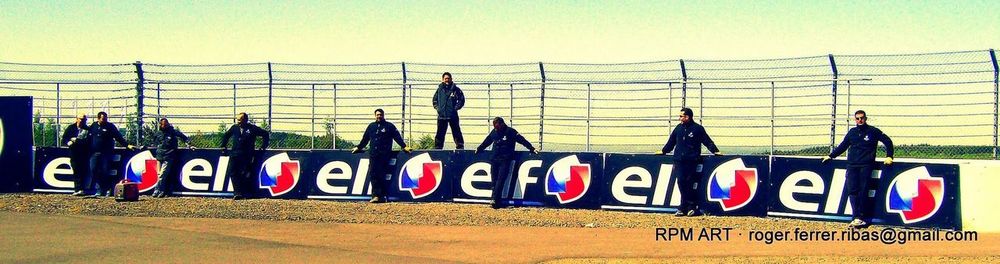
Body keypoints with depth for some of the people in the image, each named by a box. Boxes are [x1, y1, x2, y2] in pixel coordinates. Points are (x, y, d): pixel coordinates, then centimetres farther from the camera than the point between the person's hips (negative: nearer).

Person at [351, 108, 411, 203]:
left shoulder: (390, 126, 7)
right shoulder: (371, 126, 20)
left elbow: (397, 137, 1)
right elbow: (365, 139, 27)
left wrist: (404, 147, -7)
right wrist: (358, 147, 29)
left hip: (384, 155, -5)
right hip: (373, 155, 5)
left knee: (381, 175, -10)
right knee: (372, 174, -3)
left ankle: (382, 196, -7)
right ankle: (376, 195, -2)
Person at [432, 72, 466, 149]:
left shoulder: (455, 89, -2)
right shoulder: (440, 89, 8)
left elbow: (461, 100, 0)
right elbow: (435, 99, 20)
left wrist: (456, 108, -7)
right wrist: (436, 107, 7)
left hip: (452, 115, -3)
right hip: (441, 115, 3)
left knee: (456, 131, 0)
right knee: (440, 133, 6)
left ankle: (460, 146, 3)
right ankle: (438, 147, 12)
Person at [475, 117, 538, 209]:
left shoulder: (510, 131, -3)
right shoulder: (494, 132, 12)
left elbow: (522, 140, -5)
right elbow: (486, 142, 27)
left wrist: (532, 149, -10)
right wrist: (478, 149, 33)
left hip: (505, 160, -5)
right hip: (494, 160, 5)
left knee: (500, 180, -14)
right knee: (494, 181, 0)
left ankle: (495, 200, -19)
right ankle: (497, 202, 1)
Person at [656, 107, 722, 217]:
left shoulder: (698, 128, 0)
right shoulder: (678, 128, 14)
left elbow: (707, 141, 1)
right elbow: (671, 141, 24)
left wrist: (715, 151, -7)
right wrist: (664, 151, 28)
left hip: (692, 161, -4)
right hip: (679, 160, 4)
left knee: (691, 184, -3)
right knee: (681, 183, -1)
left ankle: (692, 207, 4)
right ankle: (683, 208, 4)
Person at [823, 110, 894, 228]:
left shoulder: (873, 131, 5)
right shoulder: (852, 132, 16)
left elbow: (888, 141, 7)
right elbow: (842, 146, 23)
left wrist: (889, 156, -1)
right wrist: (831, 156, 20)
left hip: (866, 165, -4)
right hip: (852, 165, 4)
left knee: (863, 191, -8)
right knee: (852, 191, -7)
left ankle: (861, 218, -8)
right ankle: (856, 217, -10)